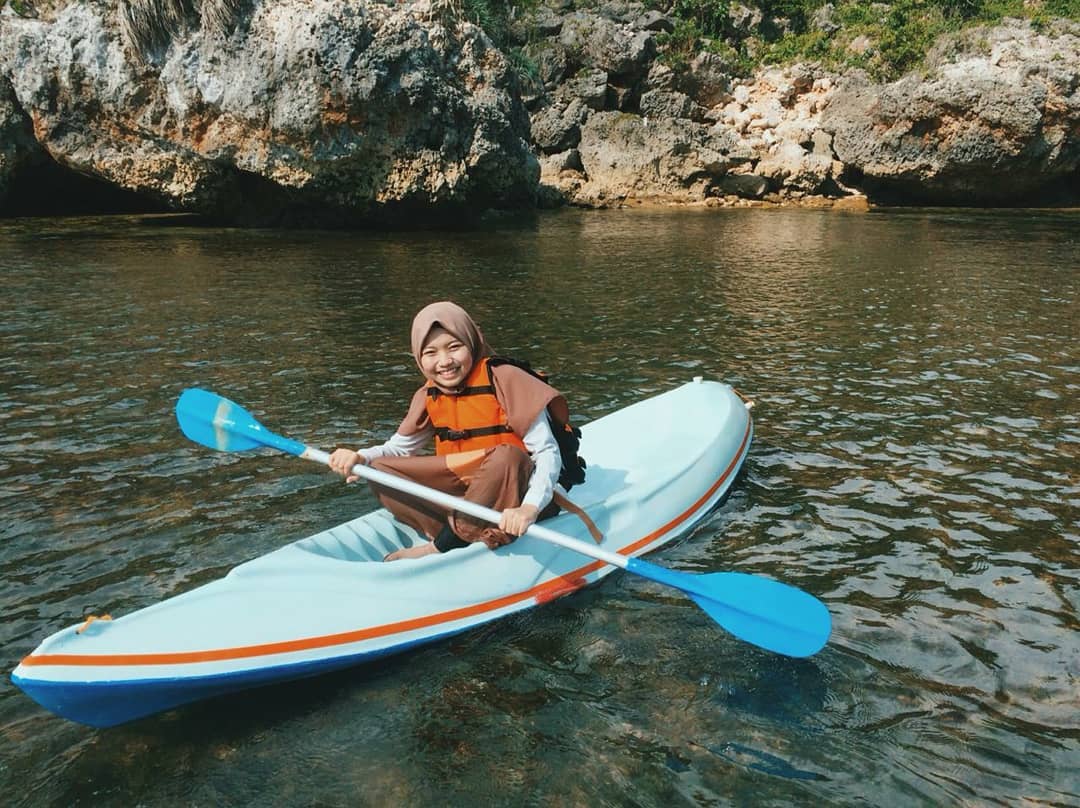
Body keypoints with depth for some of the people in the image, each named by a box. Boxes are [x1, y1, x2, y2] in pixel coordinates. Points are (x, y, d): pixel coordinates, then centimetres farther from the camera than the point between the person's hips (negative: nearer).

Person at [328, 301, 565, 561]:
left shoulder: (504, 380, -14)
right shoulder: (429, 396, 4)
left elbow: (548, 453, -19)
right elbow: (399, 447, 15)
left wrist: (529, 508, -35)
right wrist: (360, 457, -8)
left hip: (511, 495, -5)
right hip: (459, 491, 5)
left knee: (506, 457, -37)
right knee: (380, 471, -5)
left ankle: (440, 547, -19)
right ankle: (459, 535, -20)